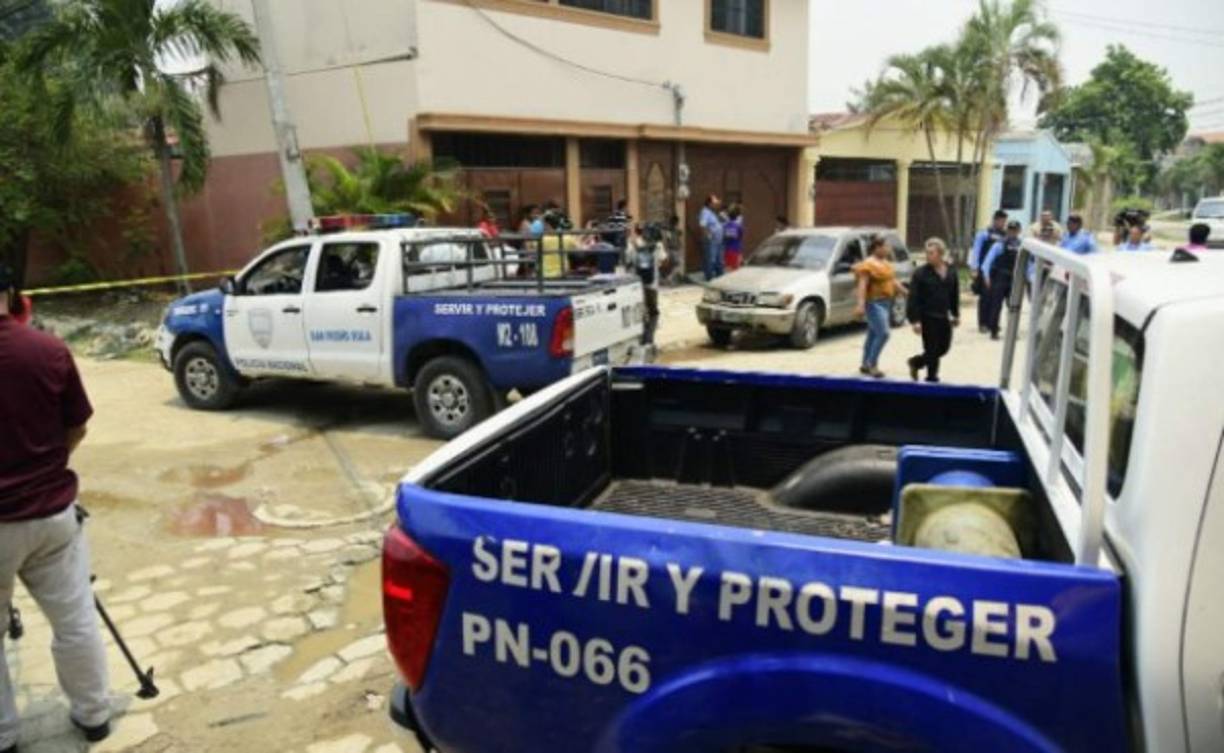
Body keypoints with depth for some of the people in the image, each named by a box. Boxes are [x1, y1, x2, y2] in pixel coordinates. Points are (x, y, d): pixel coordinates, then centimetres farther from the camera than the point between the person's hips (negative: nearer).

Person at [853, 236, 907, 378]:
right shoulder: (868, 264, -14)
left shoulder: (885, 262, 15)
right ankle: (872, 365, -7)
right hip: (874, 303, -9)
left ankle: (865, 365, 18)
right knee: (883, 334, -16)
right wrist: (861, 304, -31)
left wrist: (907, 293, 22)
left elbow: (893, 281, 23)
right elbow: (862, 285, -22)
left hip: (885, 303, 9)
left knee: (873, 335, 11)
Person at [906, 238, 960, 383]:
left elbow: (955, 295, 16)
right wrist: (915, 320, -17)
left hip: (944, 317, 6)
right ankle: (932, 378, 16)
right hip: (928, 318, -5)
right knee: (932, 350, -2)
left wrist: (955, 315, 15)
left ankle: (916, 362, 33)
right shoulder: (921, 273, -11)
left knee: (943, 348, 12)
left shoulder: (951, 272, 5)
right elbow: (913, 299, -13)